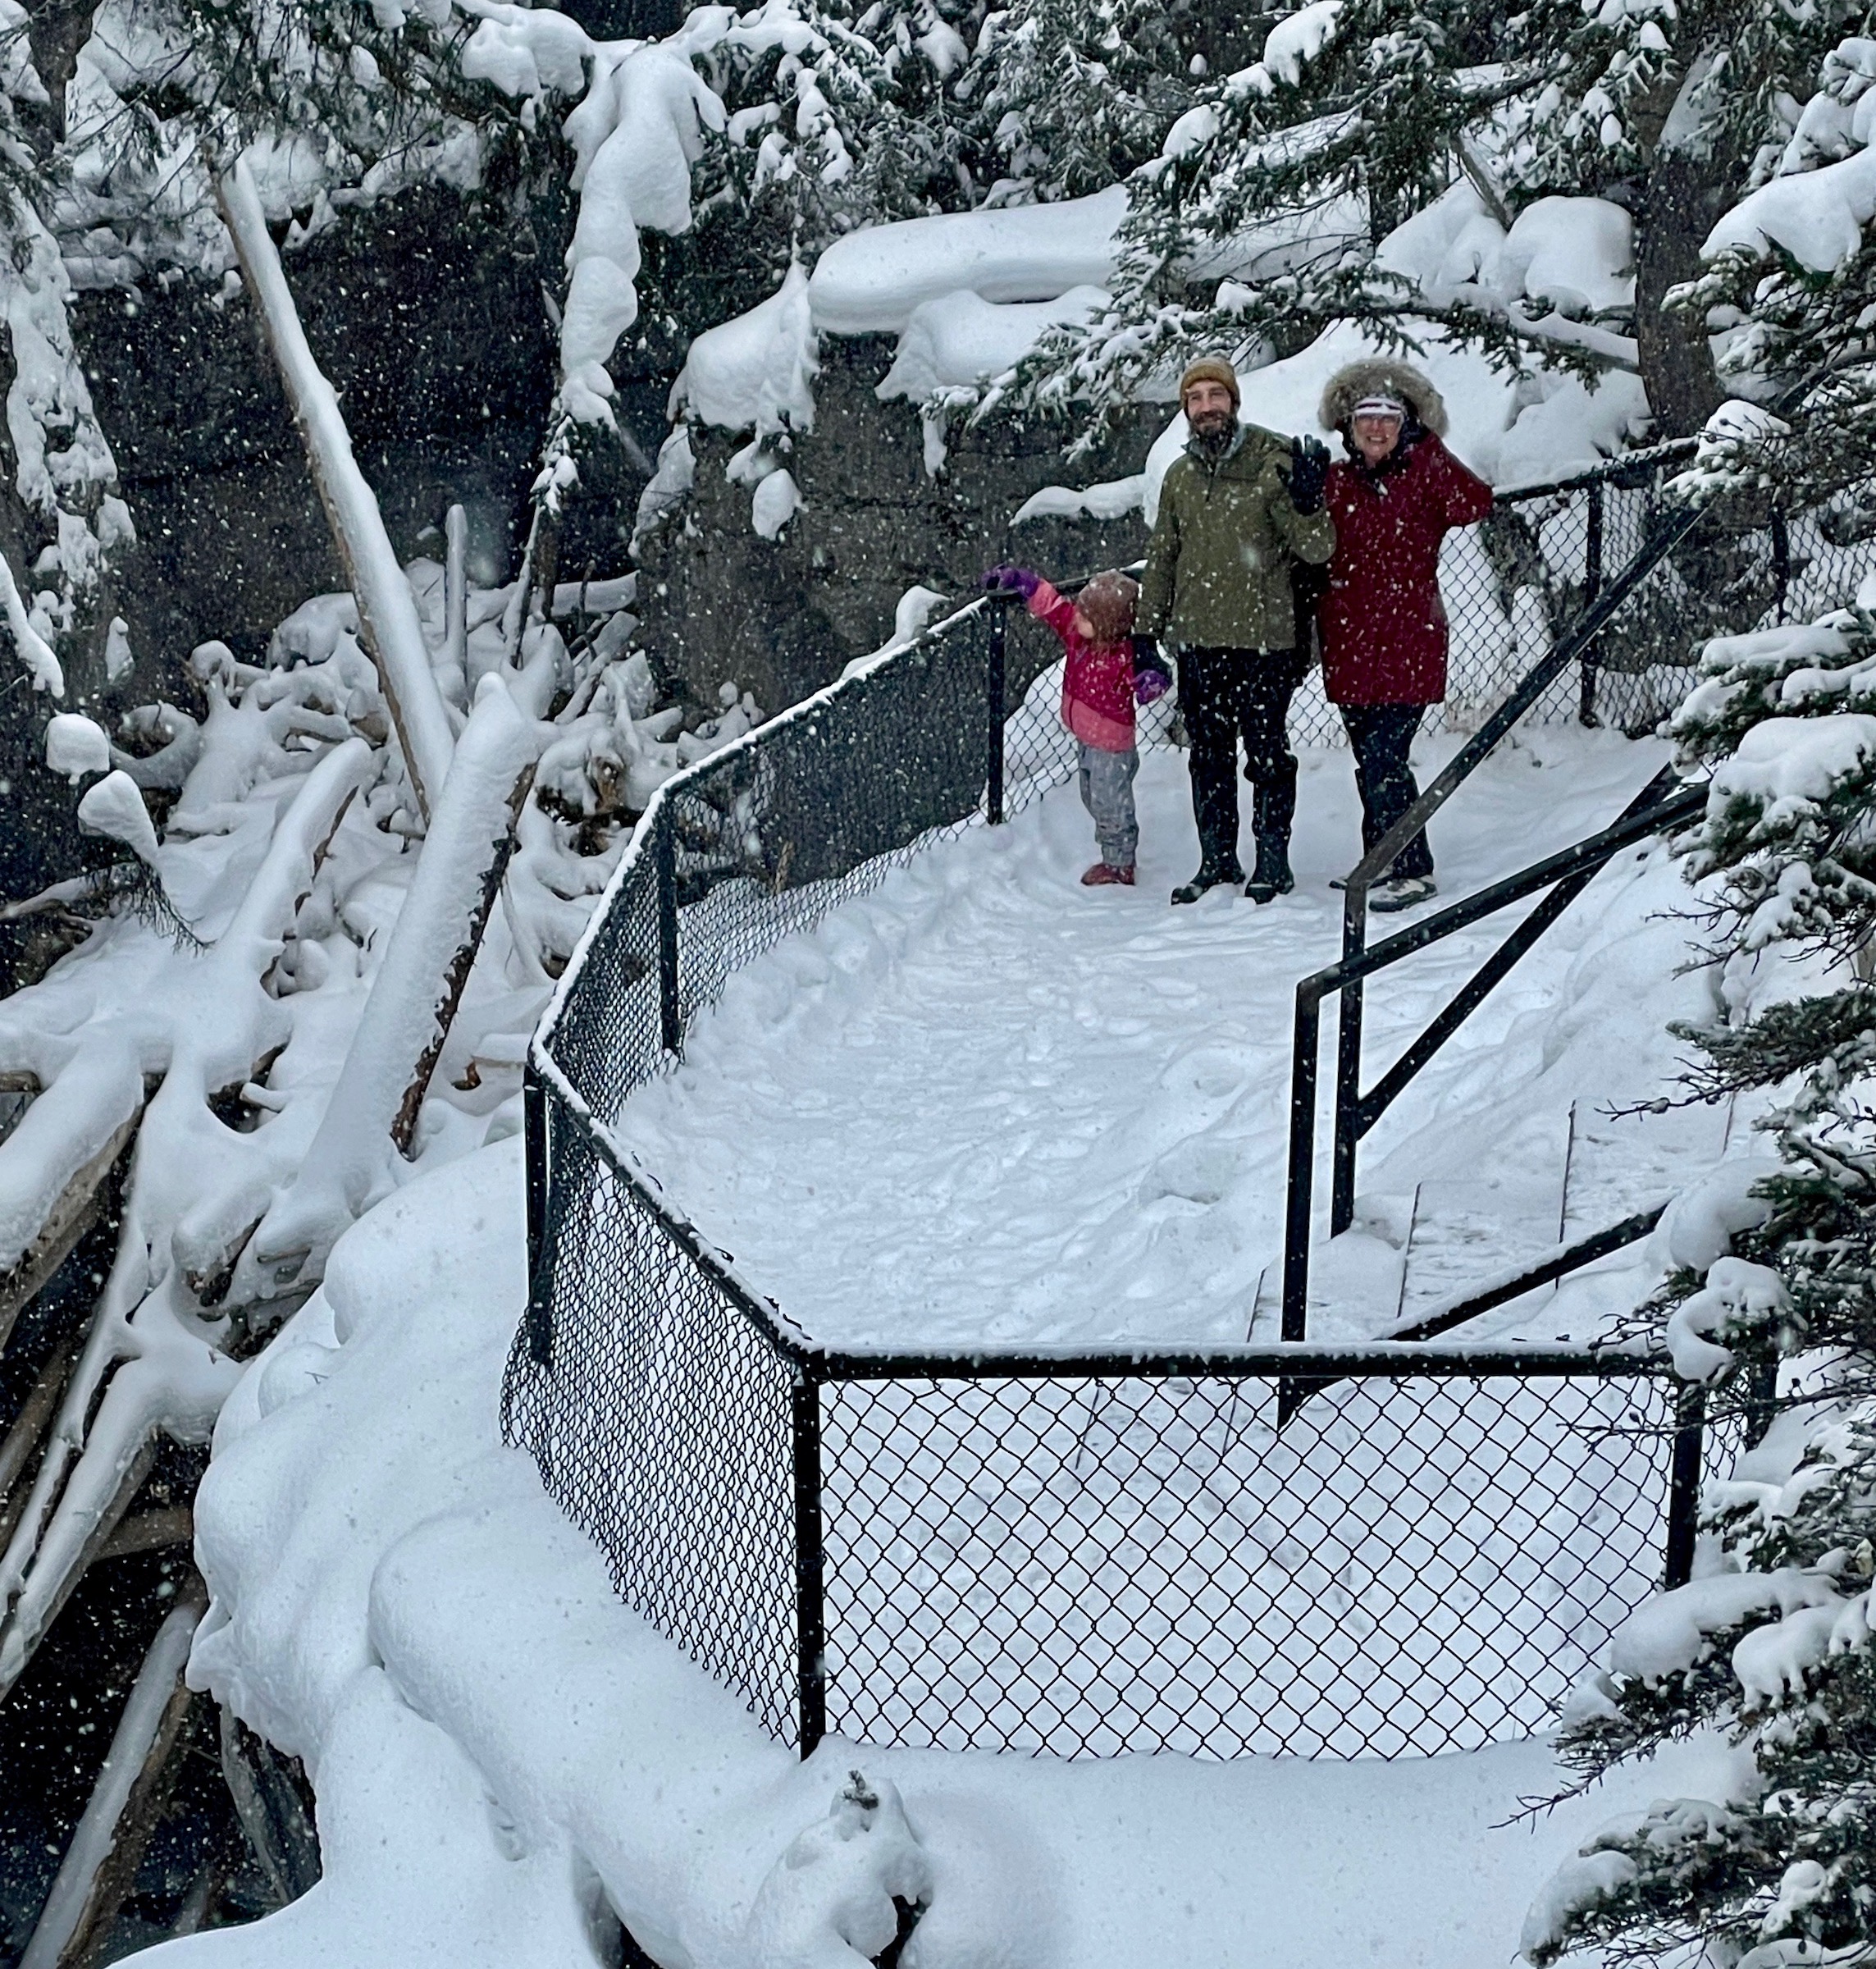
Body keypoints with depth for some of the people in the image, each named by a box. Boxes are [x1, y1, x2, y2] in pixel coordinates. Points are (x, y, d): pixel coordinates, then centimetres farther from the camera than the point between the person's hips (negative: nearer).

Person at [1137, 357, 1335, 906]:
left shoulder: (1273, 463, -6)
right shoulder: (1179, 475, 10)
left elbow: (1316, 550, -10)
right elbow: (1161, 559, 18)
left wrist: (1306, 502, -28)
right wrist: (1149, 634, 15)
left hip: (1263, 639, -5)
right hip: (1197, 640, 5)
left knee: (1266, 753, 2)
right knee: (1209, 757, 12)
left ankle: (1273, 863, 13)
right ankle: (1216, 861, 22)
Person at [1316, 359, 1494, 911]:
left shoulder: (1421, 478, -1)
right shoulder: (1334, 482, 10)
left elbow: (1474, 505, -18)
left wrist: (1428, 450, -17)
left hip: (1407, 643, -5)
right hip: (1350, 645, 5)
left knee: (1383, 759, -12)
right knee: (1370, 761, 12)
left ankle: (1412, 870, -3)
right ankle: (1382, 864, 24)